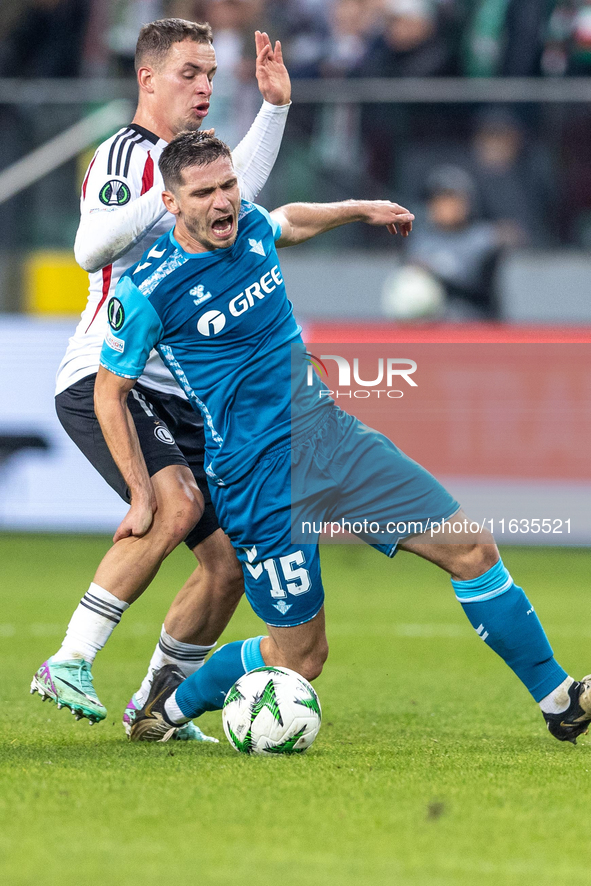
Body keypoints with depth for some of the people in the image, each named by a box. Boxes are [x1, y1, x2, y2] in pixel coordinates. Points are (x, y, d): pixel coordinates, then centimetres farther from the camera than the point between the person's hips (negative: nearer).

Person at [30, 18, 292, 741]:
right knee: (177, 502, -33)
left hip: (175, 396, 9)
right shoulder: (126, 152, -7)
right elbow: (91, 248, -23)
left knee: (230, 560, 1)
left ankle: (154, 704, 17)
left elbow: (233, 194, 43)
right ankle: (68, 665, -28)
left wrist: (274, 106, 34)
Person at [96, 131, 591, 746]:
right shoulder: (148, 291, -15)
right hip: (259, 479, -6)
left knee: (472, 549, -2)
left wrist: (362, 209, 32)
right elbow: (110, 392, -3)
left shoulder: (250, 226, 2)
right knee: (300, 657, -1)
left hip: (328, 432, 6)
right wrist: (142, 495, -2)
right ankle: (175, 702, 24)